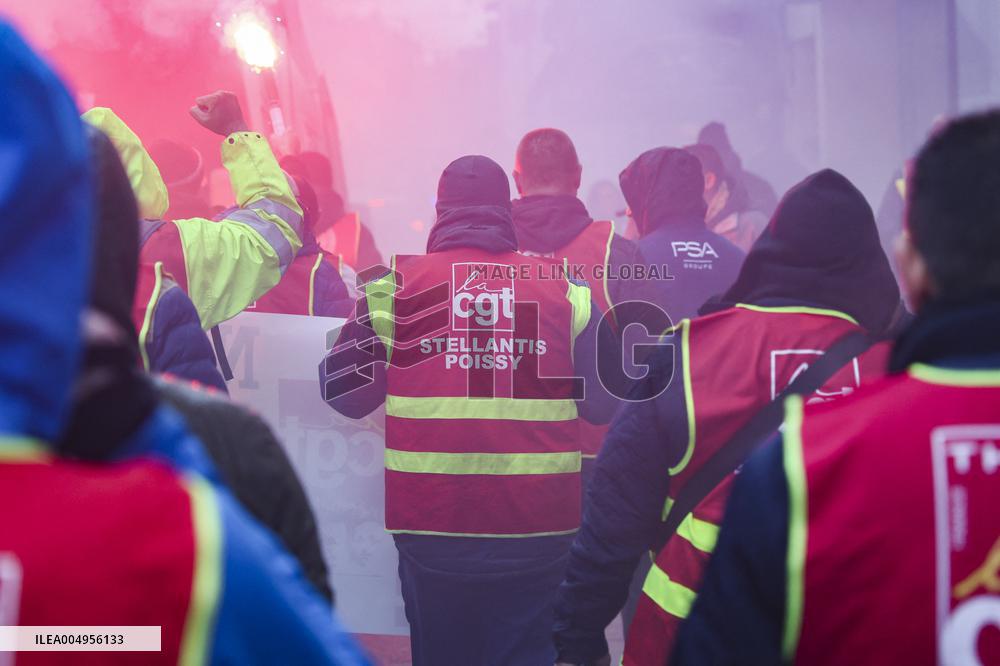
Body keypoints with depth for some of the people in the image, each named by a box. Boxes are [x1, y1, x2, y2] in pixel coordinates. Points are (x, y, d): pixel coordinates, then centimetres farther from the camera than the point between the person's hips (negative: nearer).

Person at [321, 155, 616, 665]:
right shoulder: (563, 289, 1)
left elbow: (346, 393, 3)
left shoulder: (396, 286, -1)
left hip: (432, 527, 0)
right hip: (538, 528, 0)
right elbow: (603, 403, 4)